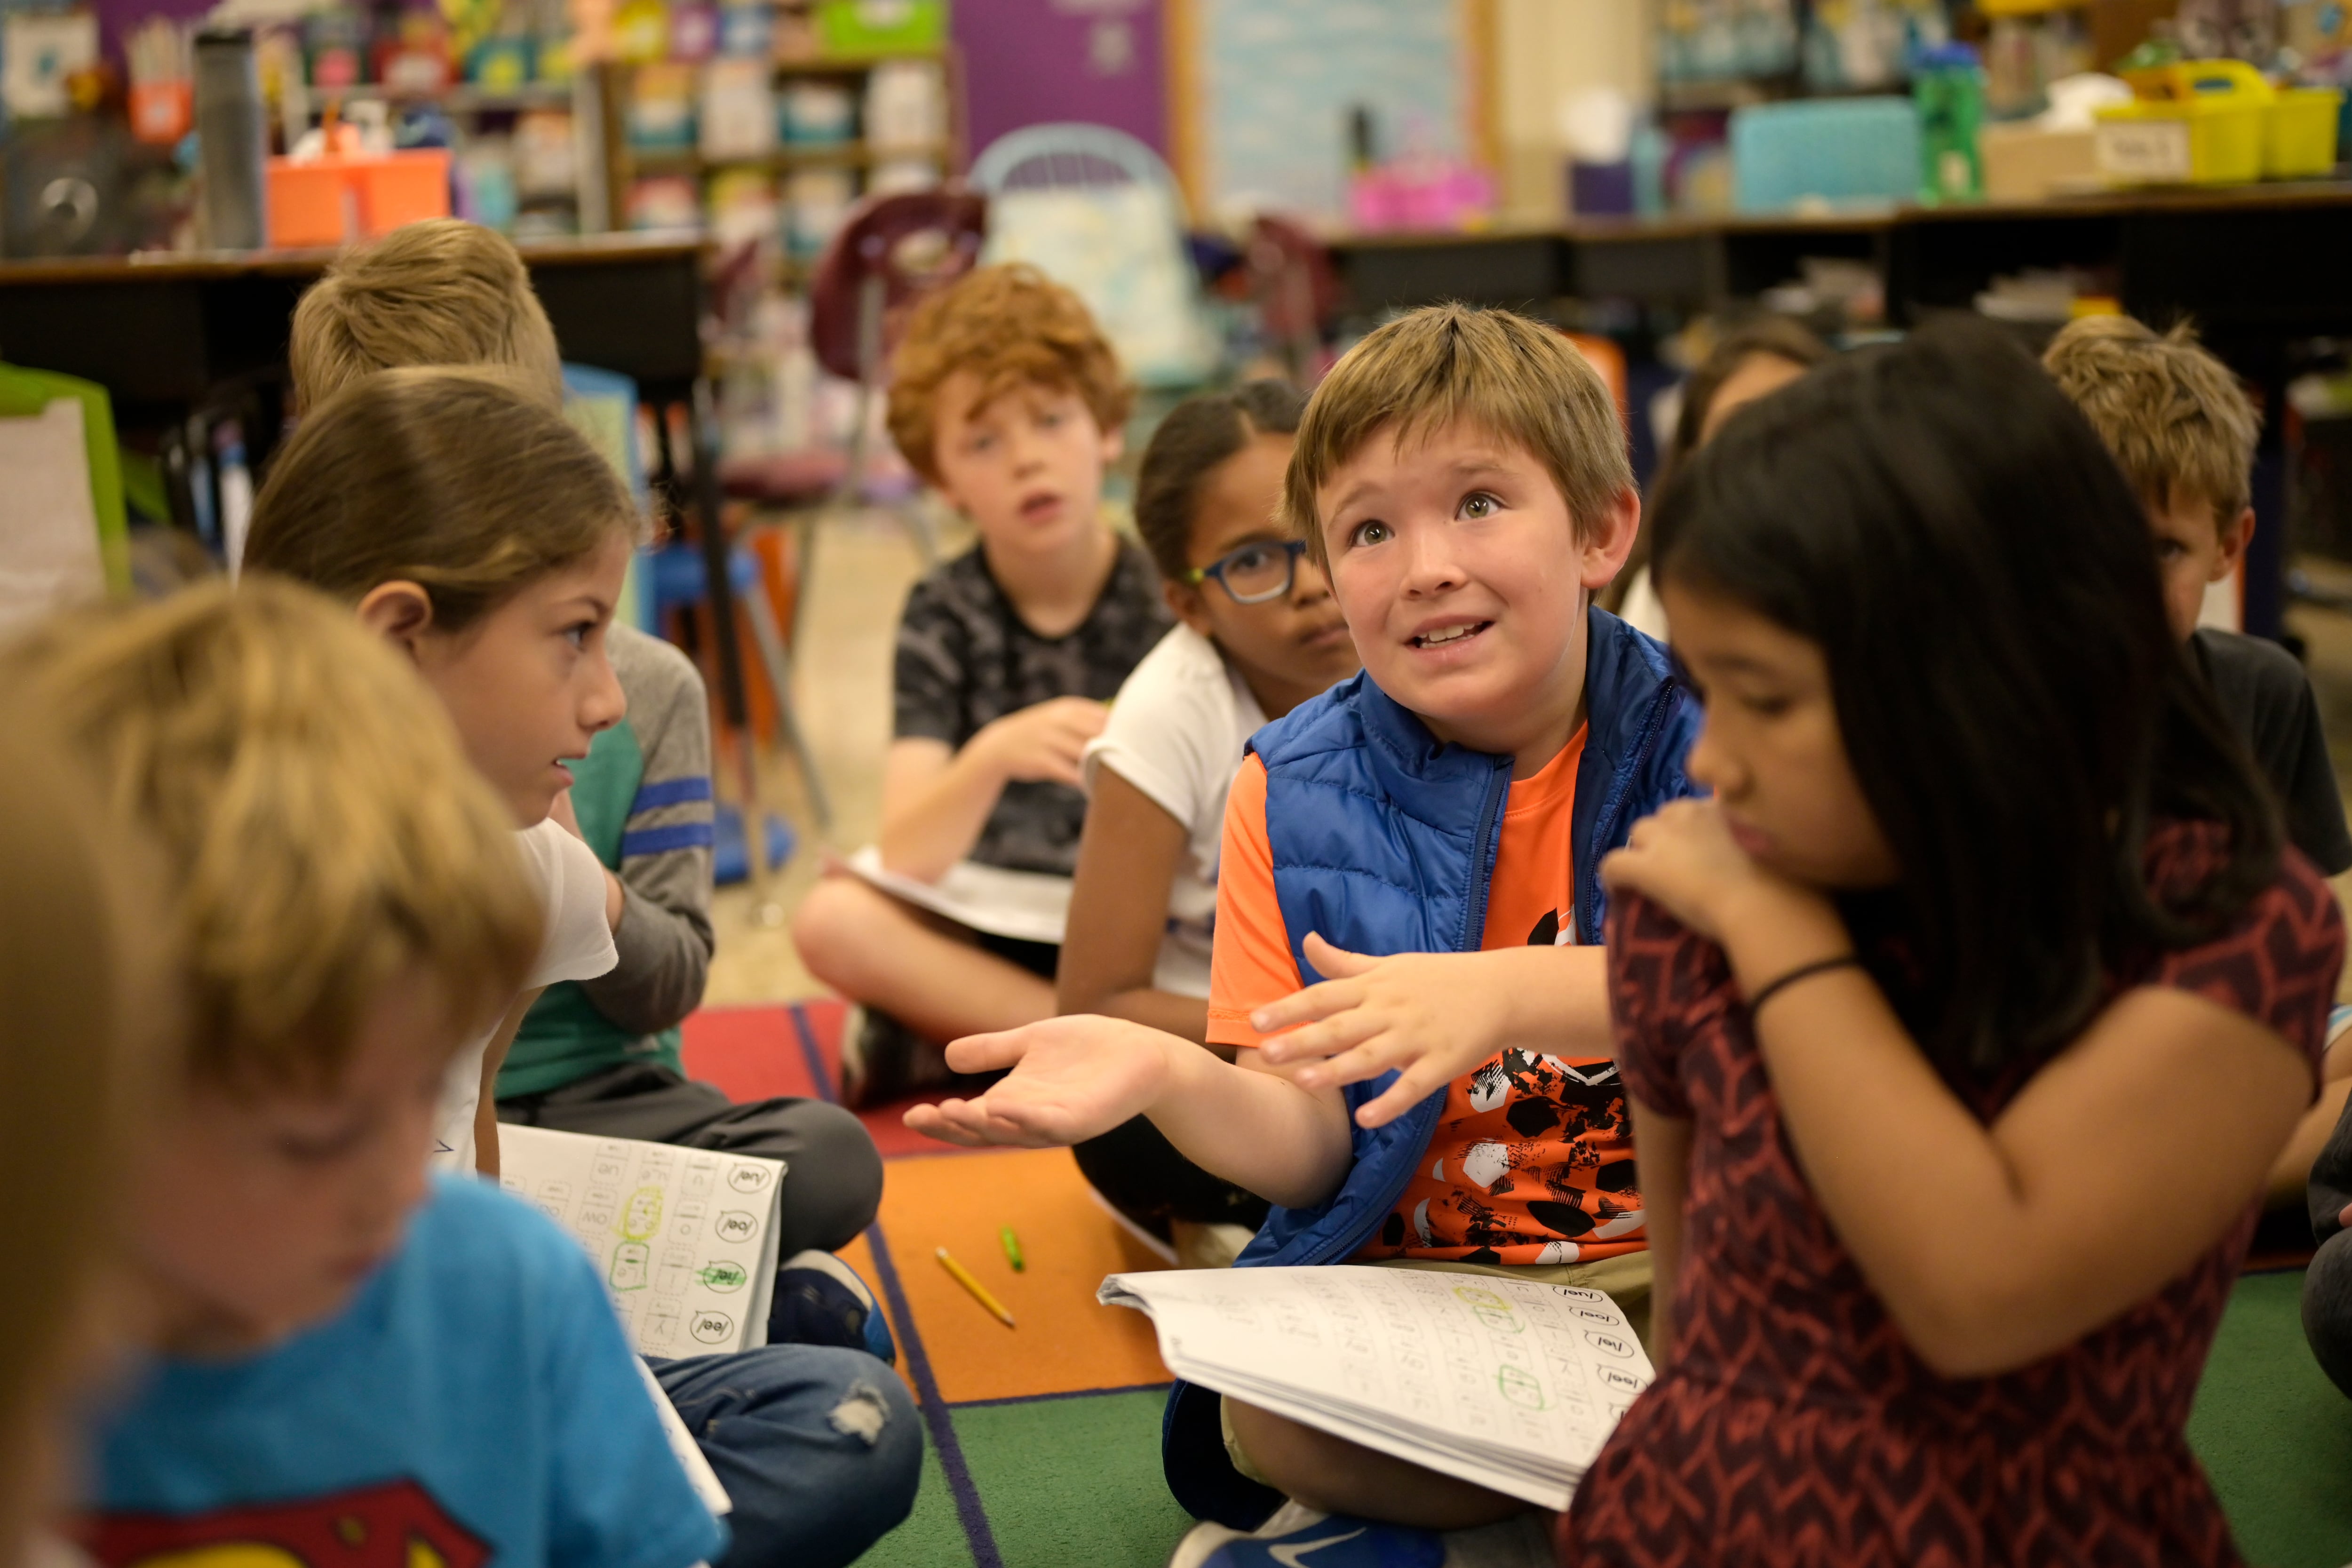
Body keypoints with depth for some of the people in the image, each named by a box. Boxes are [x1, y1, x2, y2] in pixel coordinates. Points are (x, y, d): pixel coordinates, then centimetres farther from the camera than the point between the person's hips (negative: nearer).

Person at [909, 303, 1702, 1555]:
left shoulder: (1708, 739, -2)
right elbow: (1312, 1149, -1)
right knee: (1271, 1416, -32)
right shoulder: (1294, 793, 4)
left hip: (1686, 1265, 0)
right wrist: (1159, 1074, -24)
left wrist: (1512, 995, -34)